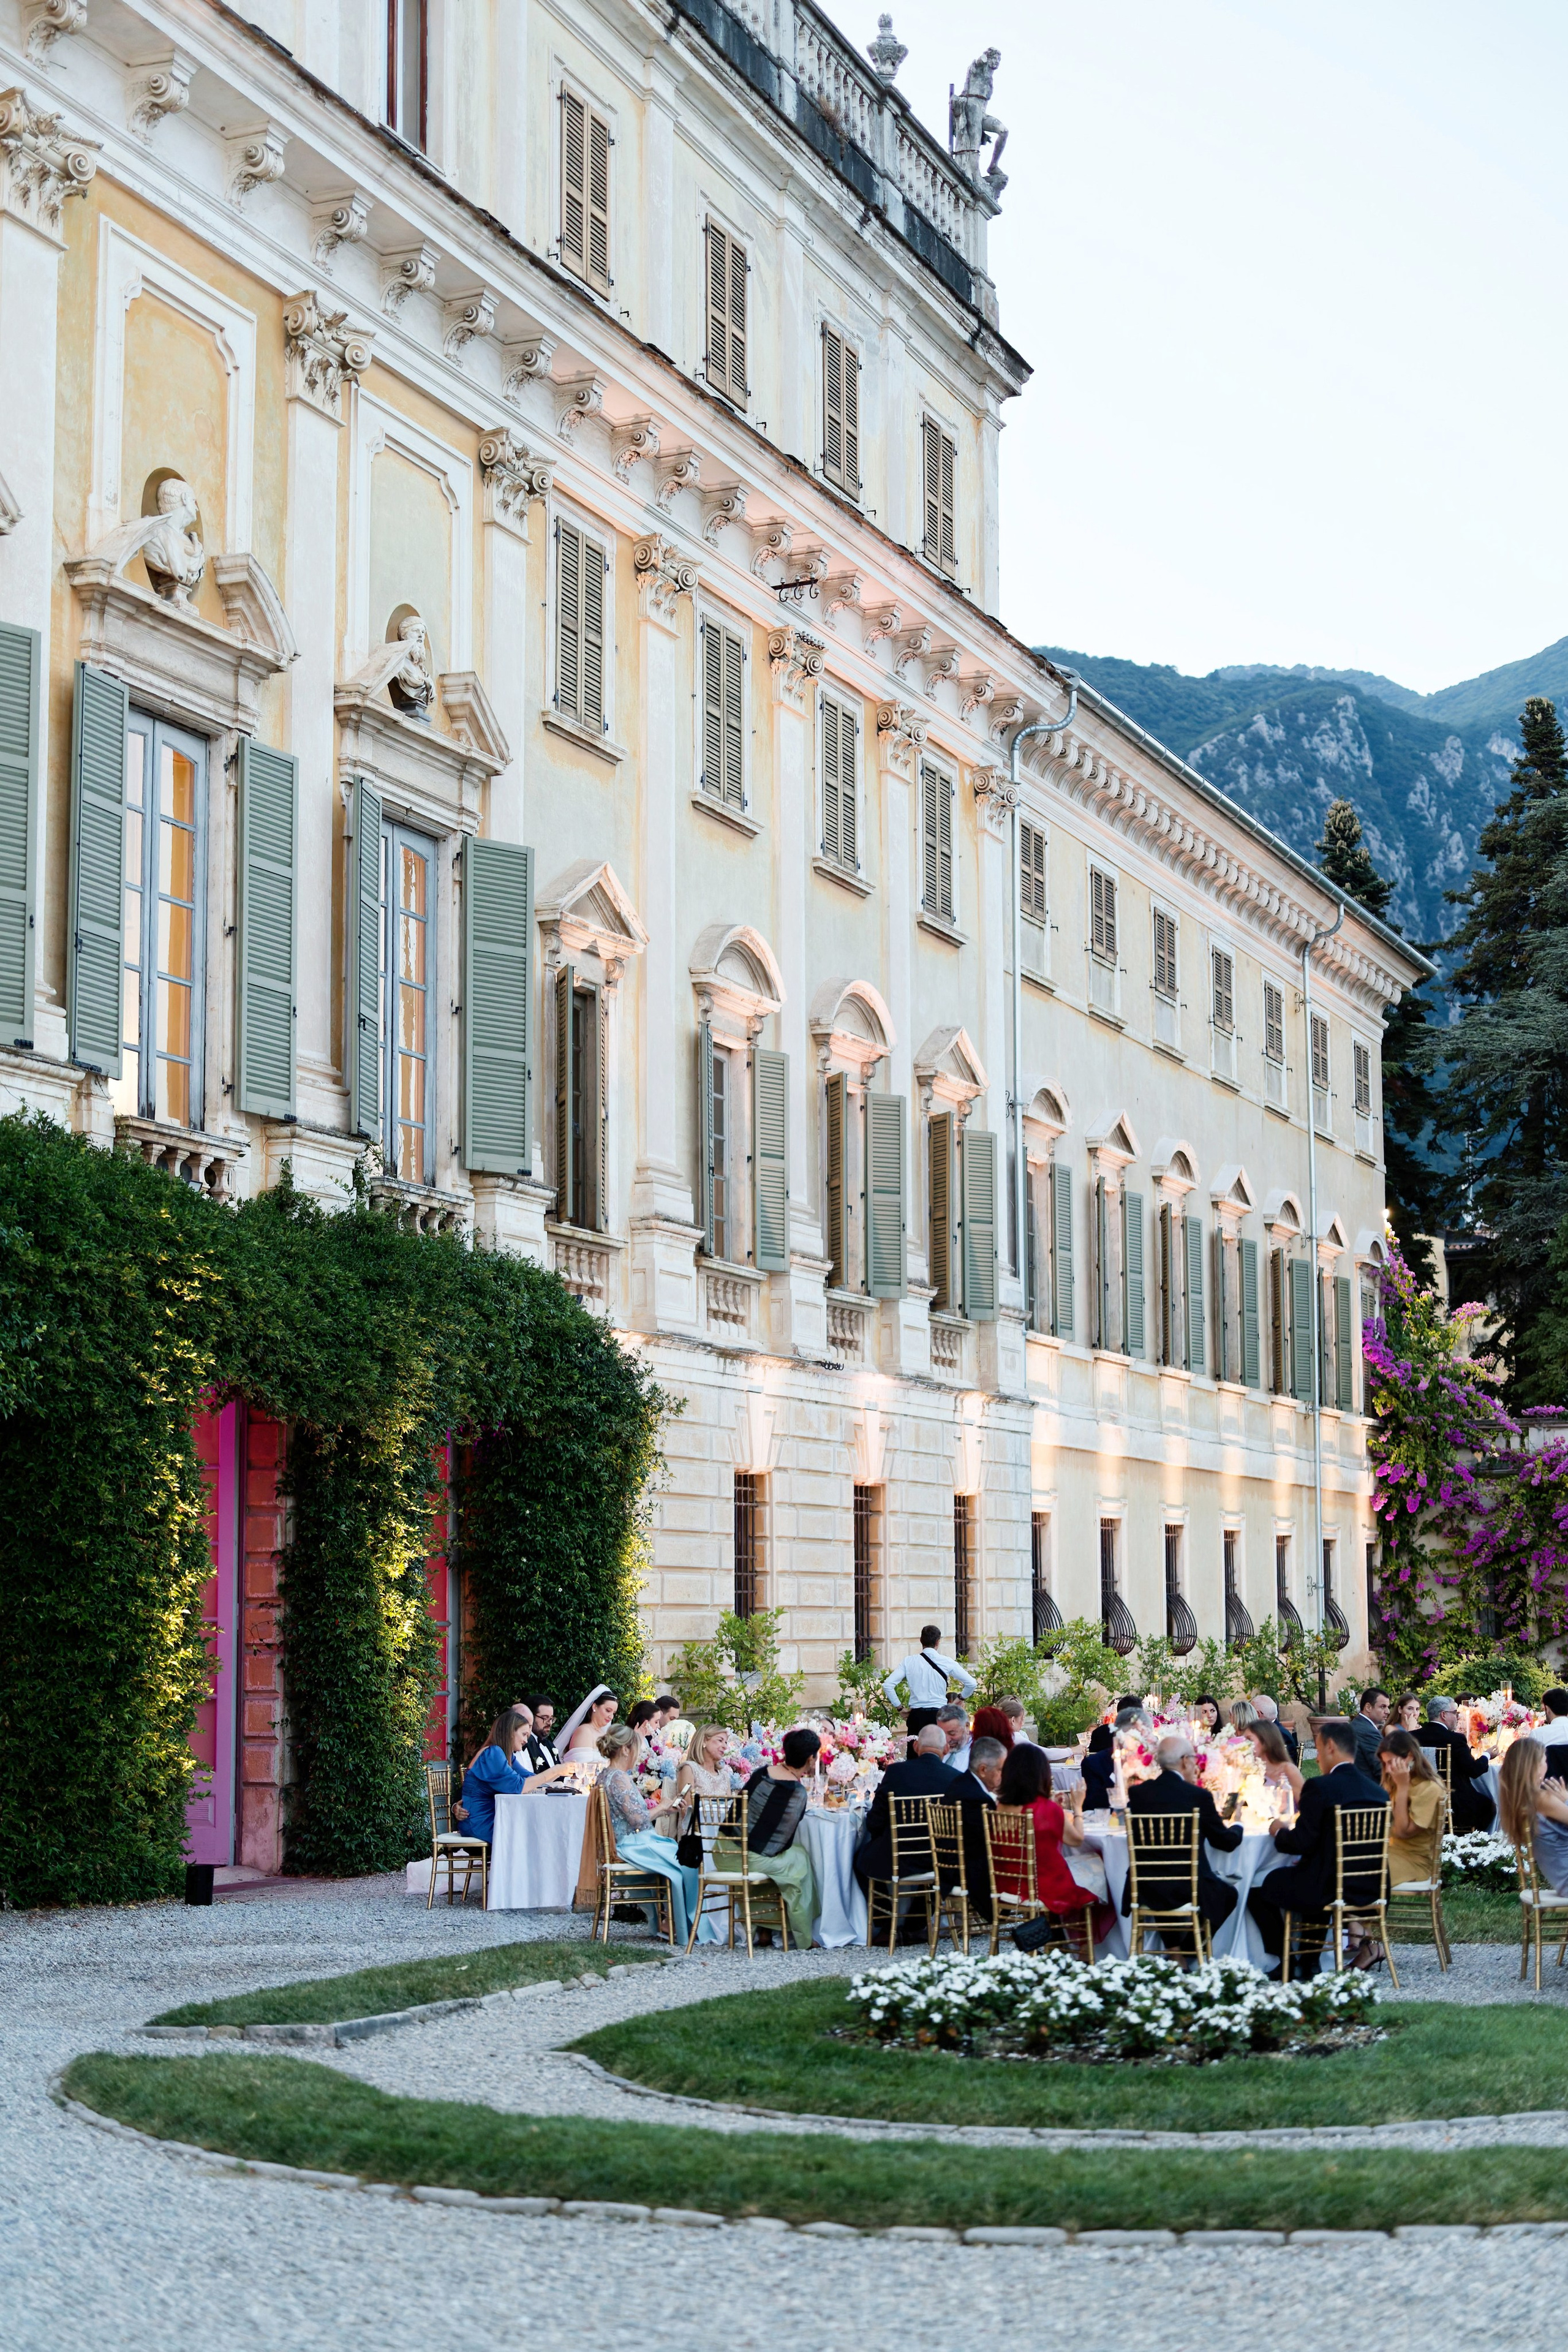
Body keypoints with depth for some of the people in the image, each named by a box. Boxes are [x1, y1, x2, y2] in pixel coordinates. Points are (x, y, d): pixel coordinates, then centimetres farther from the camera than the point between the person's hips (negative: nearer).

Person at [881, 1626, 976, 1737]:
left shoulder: (908, 1662, 1)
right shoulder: (947, 1663, -2)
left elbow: (887, 1685, -3)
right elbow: (971, 1683, 3)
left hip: (916, 1715, 1)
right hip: (939, 1714, -1)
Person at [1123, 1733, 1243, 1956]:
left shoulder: (1137, 1793, -3)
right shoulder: (1199, 1796, -12)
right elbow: (1226, 1842, -2)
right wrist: (1236, 1826, 23)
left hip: (1145, 1891, 3)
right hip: (1188, 1889, -3)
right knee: (1228, 1894, 27)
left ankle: (1174, 1950, 36)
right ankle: (1188, 1950, 28)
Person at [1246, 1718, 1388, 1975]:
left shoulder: (1320, 1788, -15)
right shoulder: (1377, 1791, 6)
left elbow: (1301, 1843, -16)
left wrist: (1279, 1832, 6)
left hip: (1330, 1891, -7)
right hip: (1371, 1892, 7)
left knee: (1258, 1889, 11)